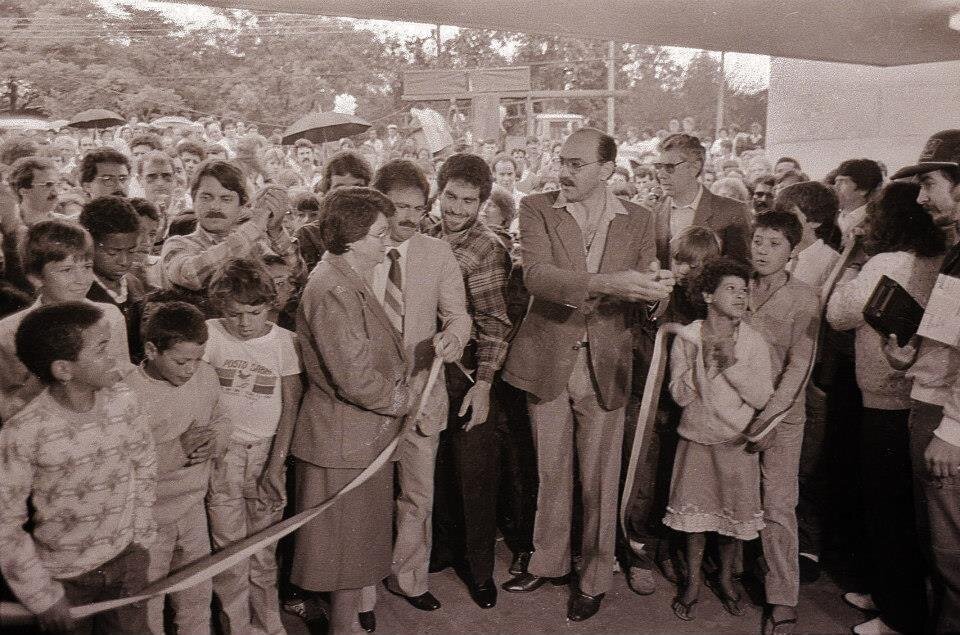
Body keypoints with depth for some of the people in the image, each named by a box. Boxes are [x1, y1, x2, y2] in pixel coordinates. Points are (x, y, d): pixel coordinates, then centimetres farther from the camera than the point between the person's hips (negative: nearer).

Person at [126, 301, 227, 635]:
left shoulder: (205, 374, -7)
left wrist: (213, 444, -11)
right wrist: (177, 449, -27)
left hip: (194, 510, 5)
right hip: (148, 522, -5)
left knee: (198, 598, 22)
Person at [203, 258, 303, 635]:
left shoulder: (283, 340, -3)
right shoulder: (210, 334, -6)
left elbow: (291, 403, 0)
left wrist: (277, 462, -3)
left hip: (267, 452, 1)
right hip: (224, 452, -1)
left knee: (264, 550, 9)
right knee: (230, 551, 2)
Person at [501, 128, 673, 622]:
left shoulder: (637, 220, 2)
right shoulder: (537, 209, -4)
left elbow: (642, 290, 3)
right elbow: (535, 274, -19)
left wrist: (658, 288, -22)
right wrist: (605, 283, -33)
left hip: (605, 365, 0)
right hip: (547, 360, 0)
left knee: (600, 479, 9)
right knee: (550, 471, 15)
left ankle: (594, 577, 28)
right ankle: (548, 562, 35)